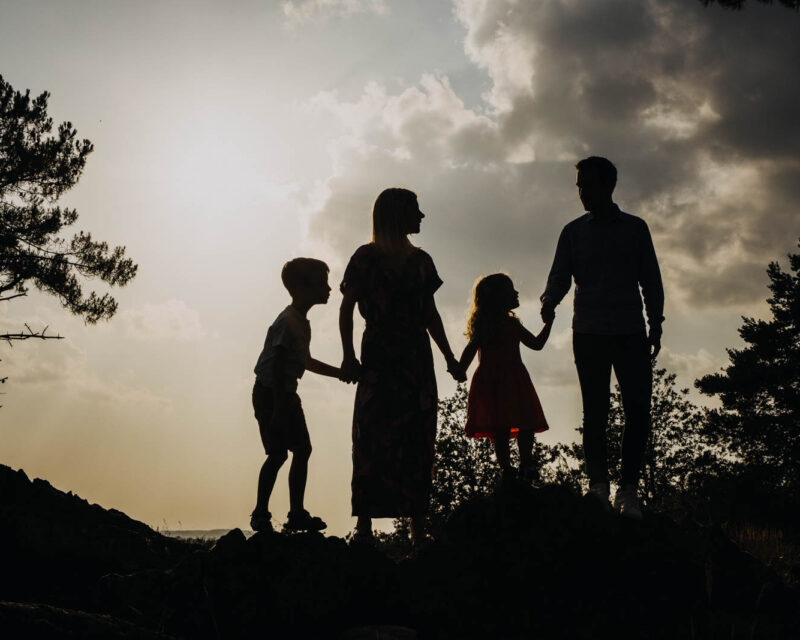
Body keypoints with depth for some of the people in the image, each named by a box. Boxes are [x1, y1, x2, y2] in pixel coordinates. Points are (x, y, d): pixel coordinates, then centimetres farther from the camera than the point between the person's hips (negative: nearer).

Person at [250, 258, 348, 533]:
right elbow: (278, 365, -21)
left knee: (303, 450, 8)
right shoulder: (287, 322, -17)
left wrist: (341, 373, 27)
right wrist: (278, 408, -23)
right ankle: (260, 514, 2)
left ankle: (297, 513, 14)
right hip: (269, 393, -10)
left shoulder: (302, 322, 13)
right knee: (278, 453, -10)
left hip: (287, 392, 10)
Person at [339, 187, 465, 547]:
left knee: (417, 440, 1)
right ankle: (364, 525, -3)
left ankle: (418, 524, 5)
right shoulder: (366, 257, 2)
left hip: (417, 361, 4)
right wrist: (349, 356, -10)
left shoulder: (420, 260, 16)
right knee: (372, 439, -7)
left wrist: (449, 357, 18)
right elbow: (346, 309, 0)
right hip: (378, 359, -4)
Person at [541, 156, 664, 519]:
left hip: (631, 332, 0)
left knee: (638, 409, -6)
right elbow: (560, 275, 4)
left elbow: (651, 281, 13)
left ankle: (628, 488, 1)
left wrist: (655, 326, 5)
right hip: (588, 332, 0)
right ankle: (598, 484, 2)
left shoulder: (635, 228, 12)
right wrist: (549, 300, -18)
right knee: (595, 410, -2)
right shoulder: (573, 232, 11)